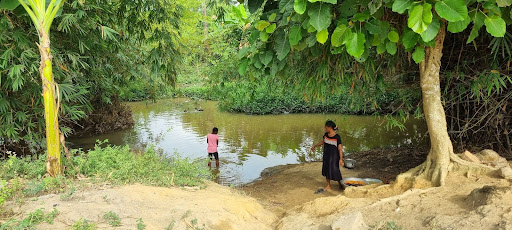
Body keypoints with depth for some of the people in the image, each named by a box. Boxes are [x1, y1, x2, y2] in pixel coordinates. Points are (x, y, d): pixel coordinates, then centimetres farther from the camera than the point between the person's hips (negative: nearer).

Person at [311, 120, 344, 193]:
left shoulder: (337, 137, -18)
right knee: (326, 170, 13)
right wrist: (314, 146, 22)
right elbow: (322, 142, 18)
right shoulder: (326, 135, -1)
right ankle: (328, 186, 26)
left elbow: (340, 149, -15)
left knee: (335, 171, 0)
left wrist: (341, 159, -19)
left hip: (334, 157, -6)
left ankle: (340, 185, 22)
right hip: (326, 156, 6)